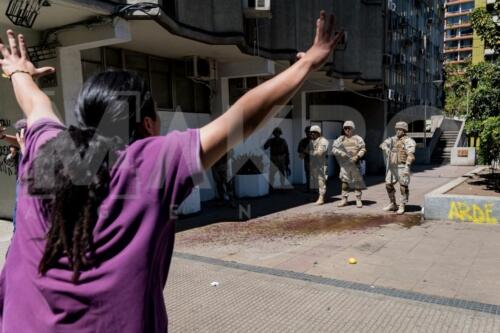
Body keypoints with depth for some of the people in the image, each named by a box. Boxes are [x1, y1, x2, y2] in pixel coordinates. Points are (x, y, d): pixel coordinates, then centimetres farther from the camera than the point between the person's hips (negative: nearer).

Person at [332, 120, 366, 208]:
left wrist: (357, 156, -15)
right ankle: (344, 199, 11)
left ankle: (358, 200, 10)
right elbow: (334, 149, 4)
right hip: (344, 164, 2)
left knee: (357, 181, 2)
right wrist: (341, 153, -13)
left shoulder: (357, 138, 4)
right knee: (344, 181, 3)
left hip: (355, 163, -1)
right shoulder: (341, 139, 9)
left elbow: (363, 149, 0)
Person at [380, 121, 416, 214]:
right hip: (392, 166, 6)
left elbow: (410, 154, -20)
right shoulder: (393, 139, 11)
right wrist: (386, 148, -27)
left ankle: (402, 206, 10)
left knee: (403, 186, -3)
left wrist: (407, 166, -31)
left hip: (402, 166, -6)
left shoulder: (409, 141, -8)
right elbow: (383, 144, -5)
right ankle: (393, 205, 24)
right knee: (388, 185, 8)